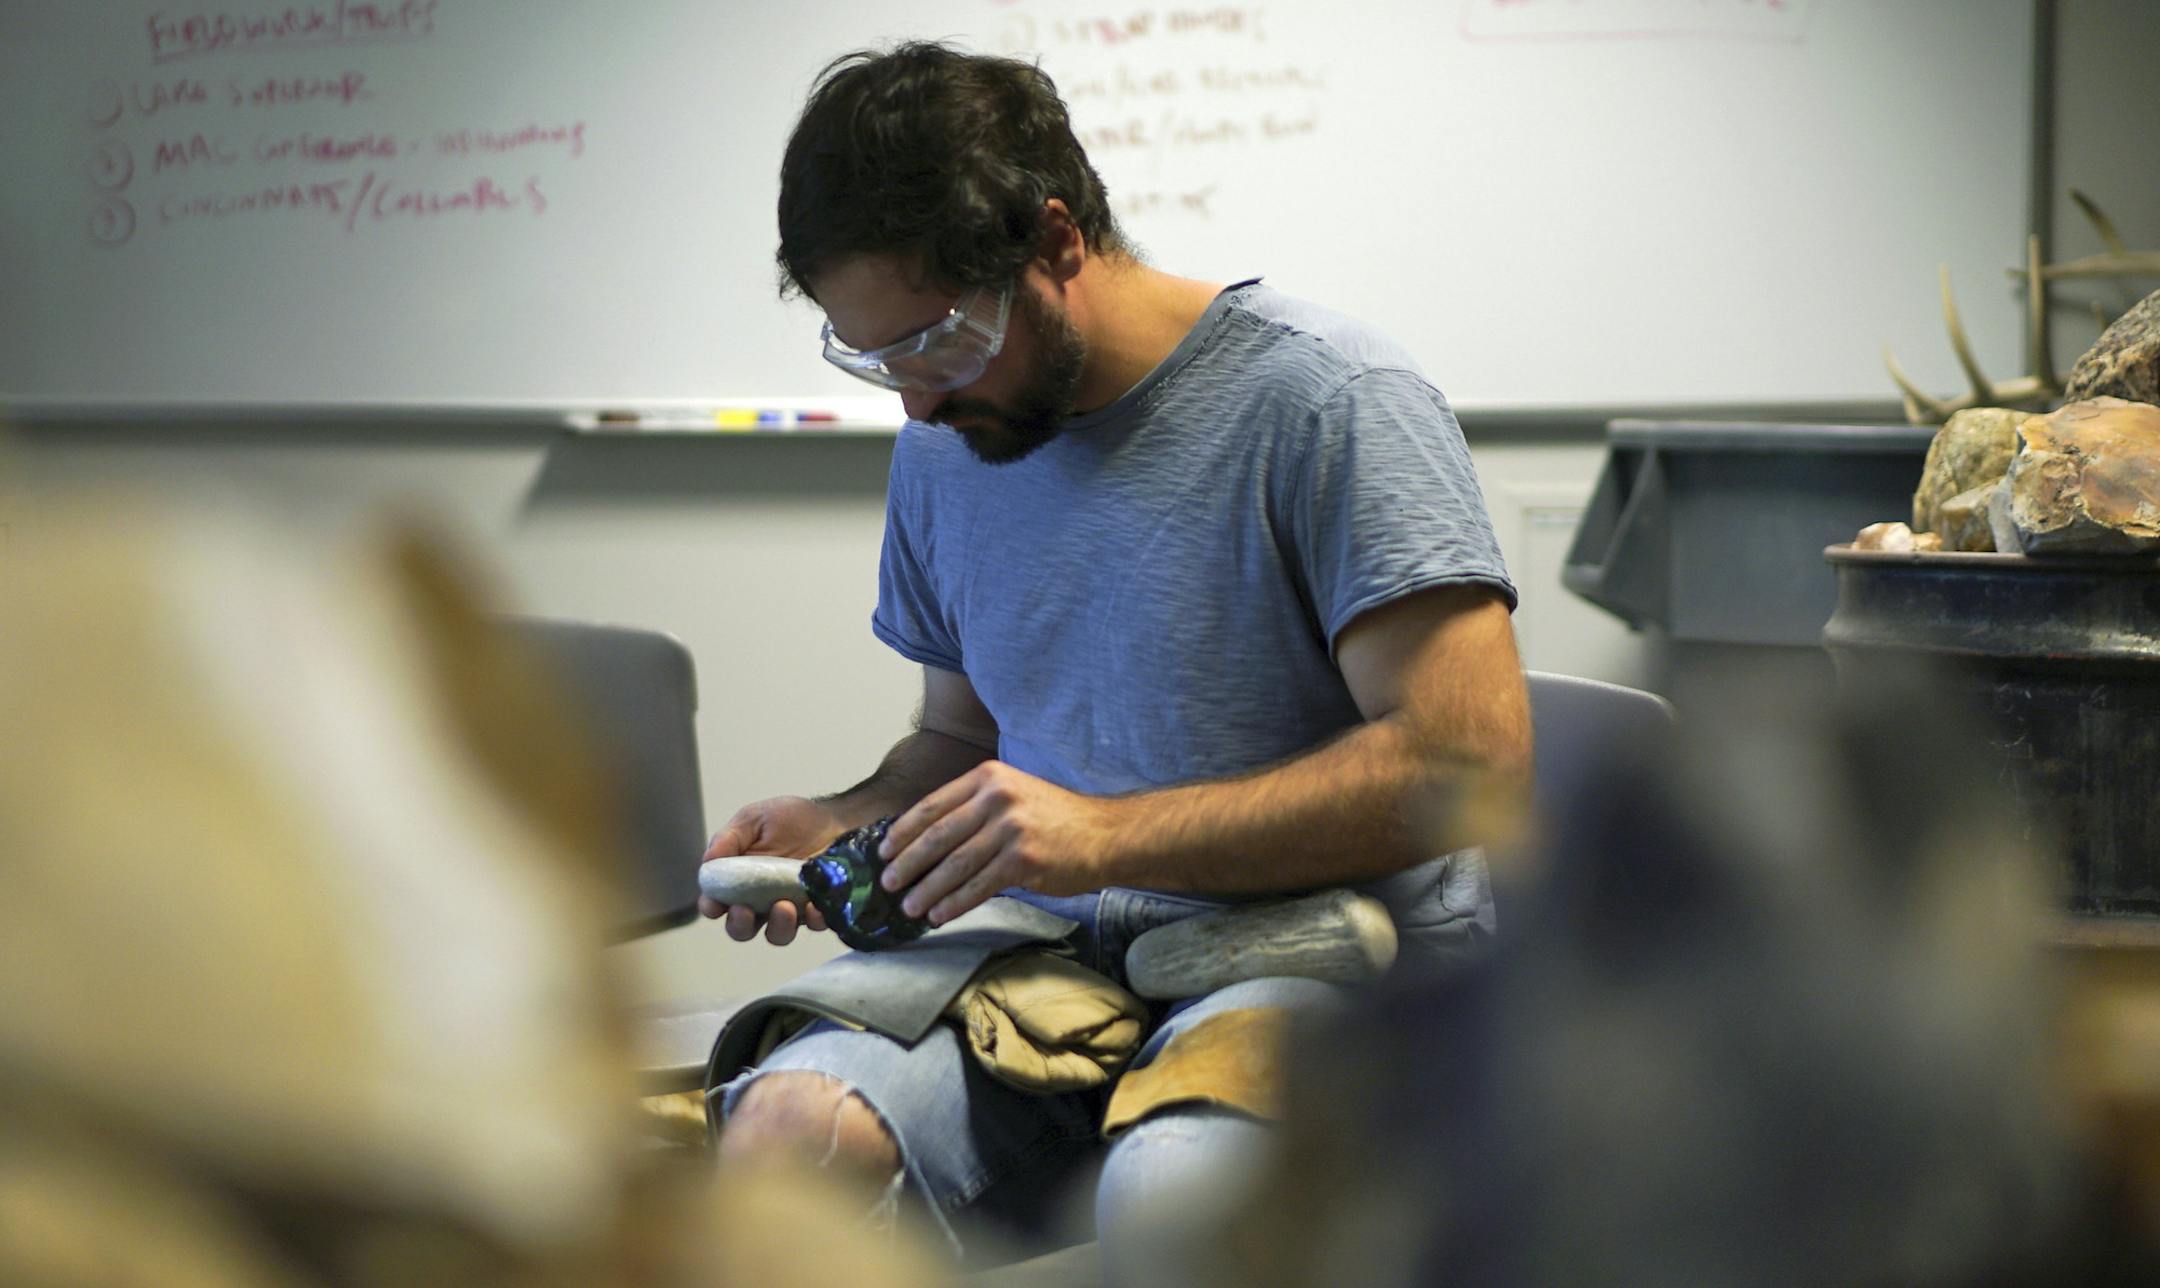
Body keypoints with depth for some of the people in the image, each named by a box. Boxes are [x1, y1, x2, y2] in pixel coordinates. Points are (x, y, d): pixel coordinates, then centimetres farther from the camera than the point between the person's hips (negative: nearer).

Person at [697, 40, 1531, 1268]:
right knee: (787, 1126, -27)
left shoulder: (1327, 398, -9)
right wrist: (843, 827, 4)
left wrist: (1110, 835, -19)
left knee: (1170, 1188, -39)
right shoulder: (947, 442, 14)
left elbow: (1473, 756, -16)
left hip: (1327, 950, -5)